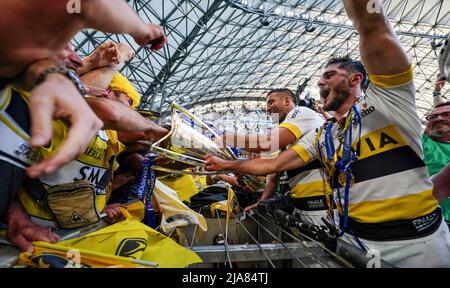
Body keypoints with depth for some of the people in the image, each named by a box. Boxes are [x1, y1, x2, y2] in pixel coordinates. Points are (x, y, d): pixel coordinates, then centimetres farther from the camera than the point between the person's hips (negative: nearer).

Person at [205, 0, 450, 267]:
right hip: (354, 238, 5)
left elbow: (372, 26, -17)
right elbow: (272, 165, 10)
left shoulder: (385, 101, -6)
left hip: (417, 239, -4)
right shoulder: (320, 137, 9)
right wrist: (226, 164, 11)